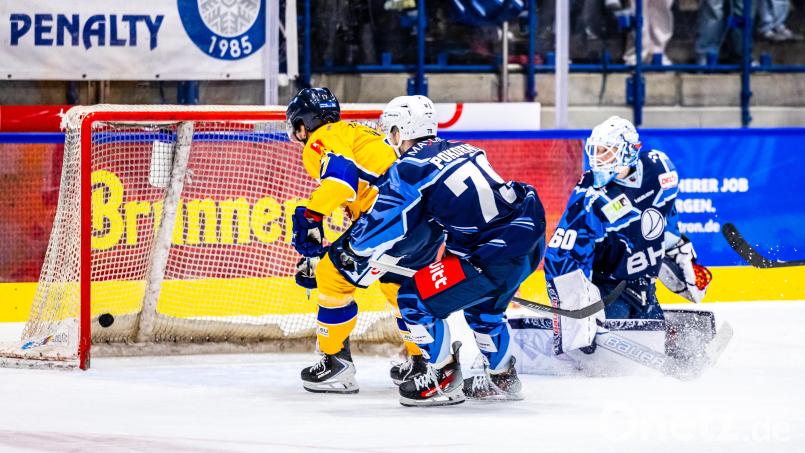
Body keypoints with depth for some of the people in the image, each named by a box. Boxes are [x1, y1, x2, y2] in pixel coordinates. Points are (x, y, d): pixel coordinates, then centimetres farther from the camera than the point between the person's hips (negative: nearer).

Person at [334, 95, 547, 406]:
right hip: (532, 233, 9)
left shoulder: (409, 169, -7)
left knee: (416, 298, 1)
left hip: (499, 257, -9)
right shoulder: (460, 150, 17)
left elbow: (379, 232, -4)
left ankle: (444, 381, 11)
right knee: (481, 303, 33)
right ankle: (502, 378, 44)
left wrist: (350, 252, 18)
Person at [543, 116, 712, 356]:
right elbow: (561, 255, -29)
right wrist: (578, 310, -35)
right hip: (605, 284, -5)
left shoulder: (658, 169, -9)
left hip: (643, 284, 5)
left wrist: (684, 258, 18)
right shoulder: (590, 200, -26)